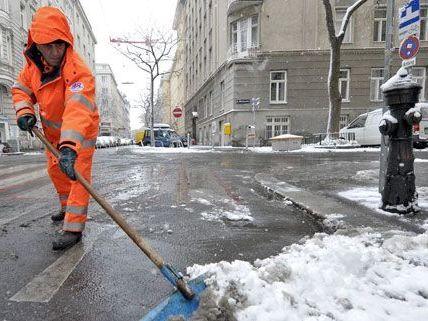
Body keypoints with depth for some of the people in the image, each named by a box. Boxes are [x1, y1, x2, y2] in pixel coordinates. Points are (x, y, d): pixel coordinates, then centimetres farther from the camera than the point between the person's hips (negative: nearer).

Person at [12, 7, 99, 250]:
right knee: (55, 170, 21)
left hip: (80, 131, -8)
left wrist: (69, 147, -62)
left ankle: (73, 229, -8)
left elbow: (77, 111, -51)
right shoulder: (34, 64, -12)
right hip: (53, 129, 8)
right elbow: (21, 89, 3)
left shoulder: (78, 71, -36)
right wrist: (25, 111, -19)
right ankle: (68, 207, 44)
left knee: (77, 174, -15)